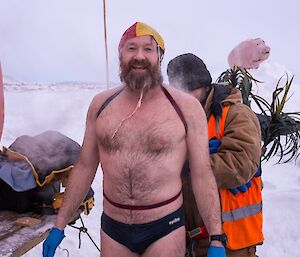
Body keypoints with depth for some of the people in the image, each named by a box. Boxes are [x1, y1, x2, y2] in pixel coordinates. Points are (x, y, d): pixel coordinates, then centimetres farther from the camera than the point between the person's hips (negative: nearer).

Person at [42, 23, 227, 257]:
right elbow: (85, 167, 6)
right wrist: (60, 225, 8)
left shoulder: (186, 107, -8)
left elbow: (203, 175, -7)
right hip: (112, 229, 3)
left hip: (165, 230, -2)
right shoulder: (100, 104, 1)